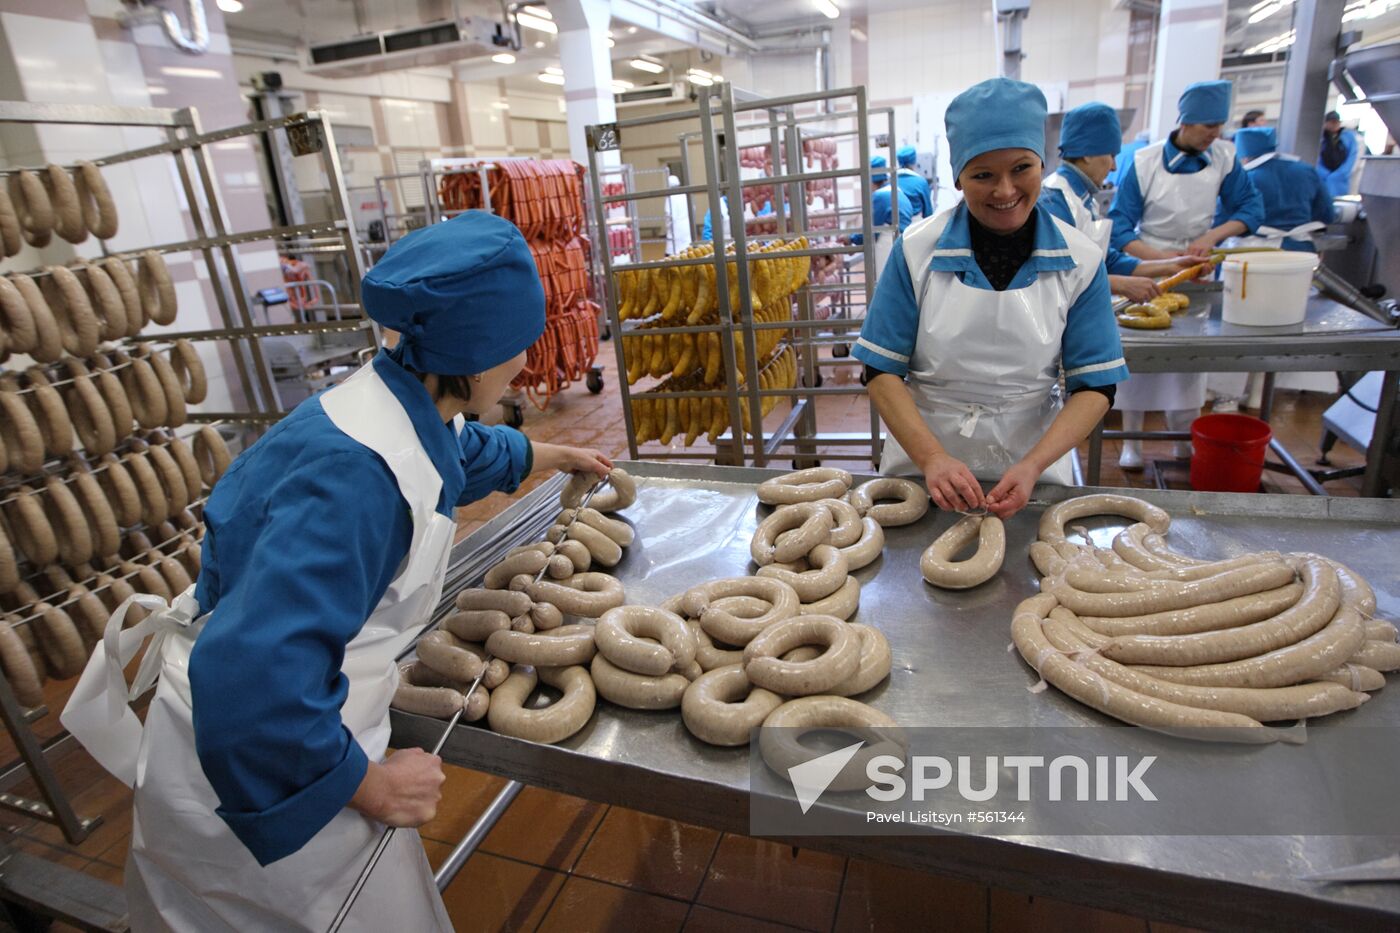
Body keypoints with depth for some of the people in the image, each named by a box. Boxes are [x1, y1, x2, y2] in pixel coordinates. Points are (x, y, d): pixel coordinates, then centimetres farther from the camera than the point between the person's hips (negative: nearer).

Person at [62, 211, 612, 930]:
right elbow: (252, 681, -38)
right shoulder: (358, 471, -35)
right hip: (248, 776, -8)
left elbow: (473, 452, 19)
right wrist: (373, 786, -23)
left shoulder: (406, 407, -4)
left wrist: (560, 455, 35)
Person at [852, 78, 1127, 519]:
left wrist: (1033, 466, -22)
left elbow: (1095, 386, -6)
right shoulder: (917, 250, -11)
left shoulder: (1082, 261, -7)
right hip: (921, 461, 0)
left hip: (1033, 469, 1)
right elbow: (881, 371, -11)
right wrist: (932, 459, -24)